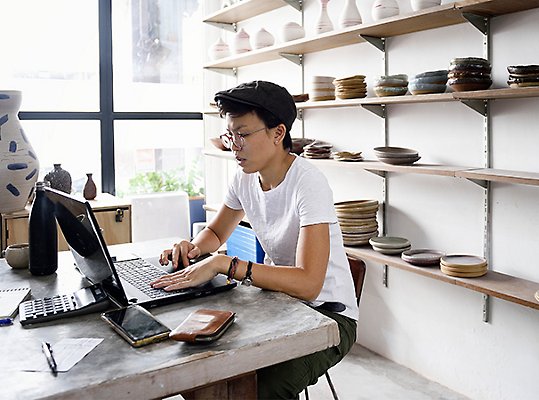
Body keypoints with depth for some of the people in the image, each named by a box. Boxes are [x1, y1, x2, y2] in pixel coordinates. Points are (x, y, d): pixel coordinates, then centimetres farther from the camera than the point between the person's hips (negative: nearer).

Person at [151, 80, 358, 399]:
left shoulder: (308, 183, -23)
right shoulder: (245, 178, 0)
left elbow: (308, 284, -33)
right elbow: (215, 233, 17)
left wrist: (223, 264, -35)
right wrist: (194, 248, -6)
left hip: (328, 314, -6)